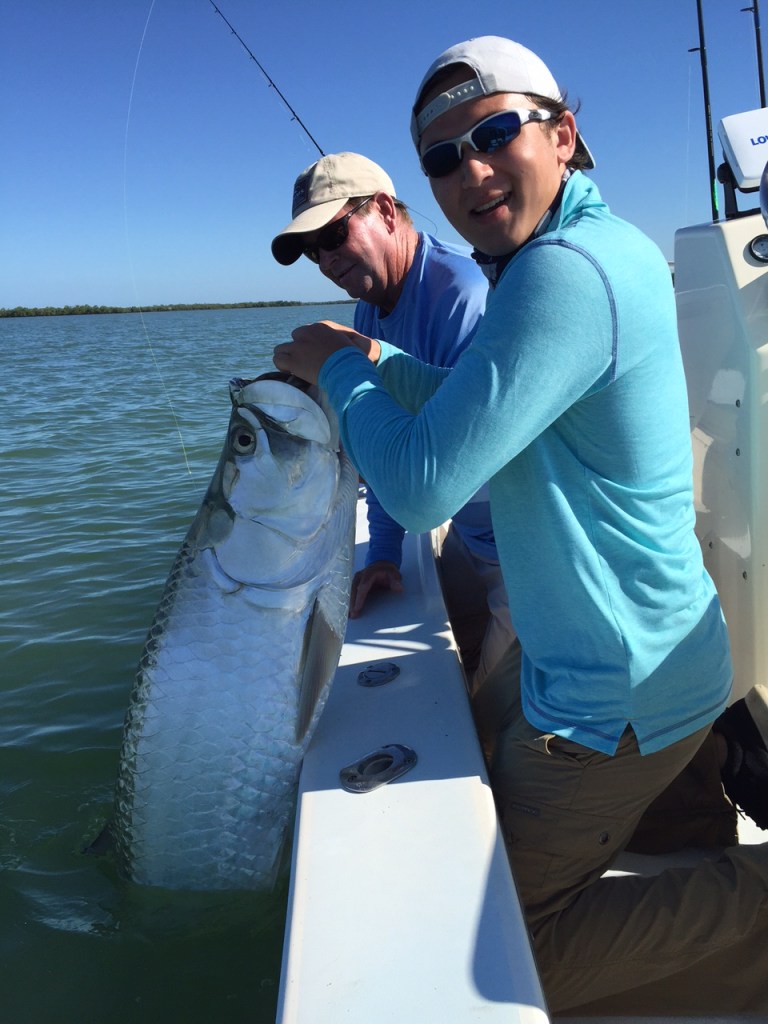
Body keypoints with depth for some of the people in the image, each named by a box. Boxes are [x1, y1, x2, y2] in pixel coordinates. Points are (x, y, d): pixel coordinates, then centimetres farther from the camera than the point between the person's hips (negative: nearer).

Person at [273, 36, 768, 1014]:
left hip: (611, 694, -9)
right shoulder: (607, 246, 5)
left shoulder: (563, 273, -27)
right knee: (491, 713, 37)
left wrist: (341, 369, -11)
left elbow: (422, 485, -28)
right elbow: (485, 403, 16)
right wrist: (371, 362, 4)